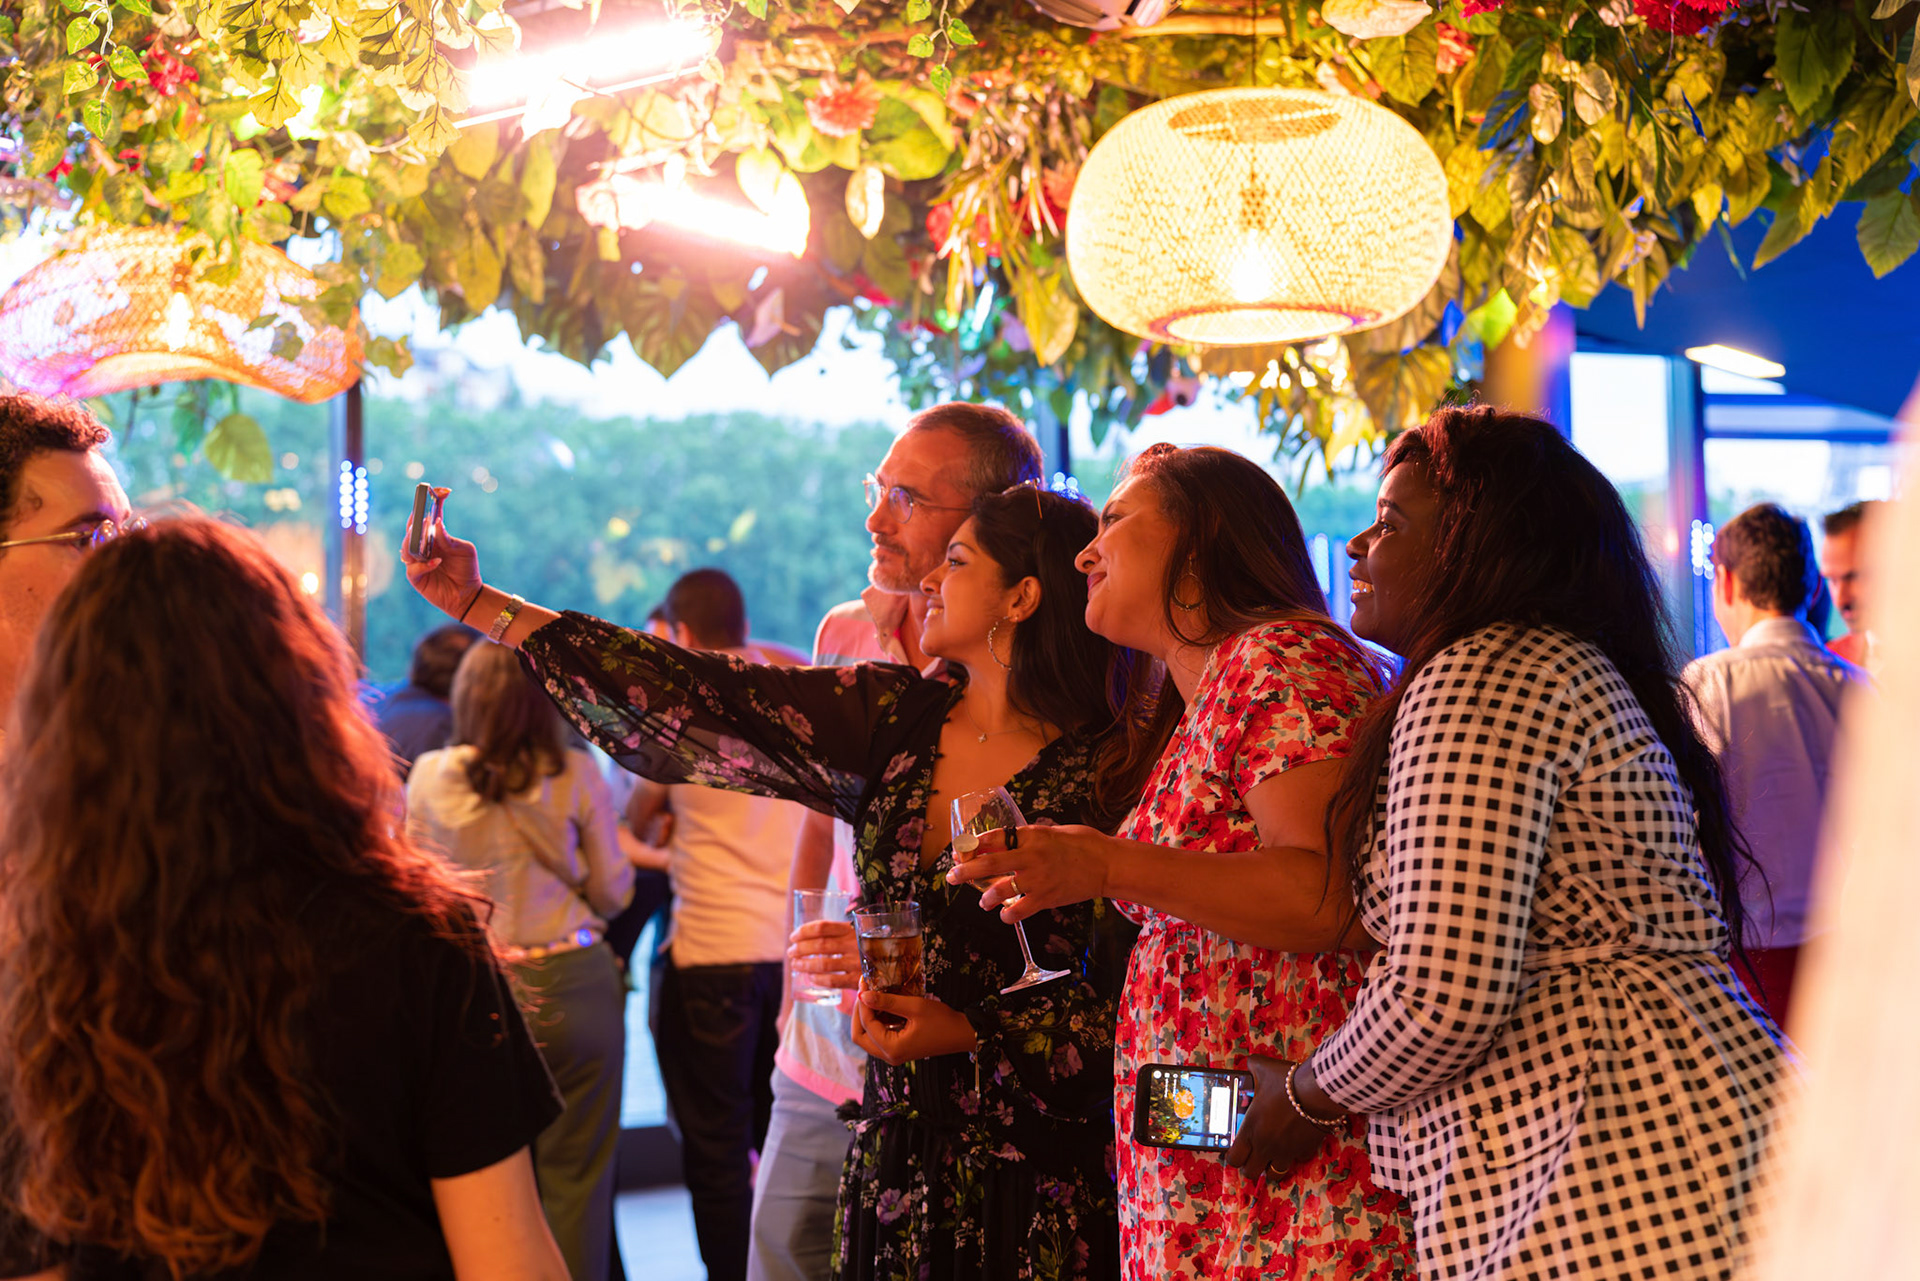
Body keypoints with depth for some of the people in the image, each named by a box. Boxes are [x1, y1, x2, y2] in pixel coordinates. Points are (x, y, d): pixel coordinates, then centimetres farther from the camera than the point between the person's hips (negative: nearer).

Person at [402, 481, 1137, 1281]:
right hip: (895, 1147, 5)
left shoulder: (1105, 771, -11)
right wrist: (478, 603, 3)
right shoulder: (894, 717, 4)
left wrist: (967, 1032, -20)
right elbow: (696, 697, 3)